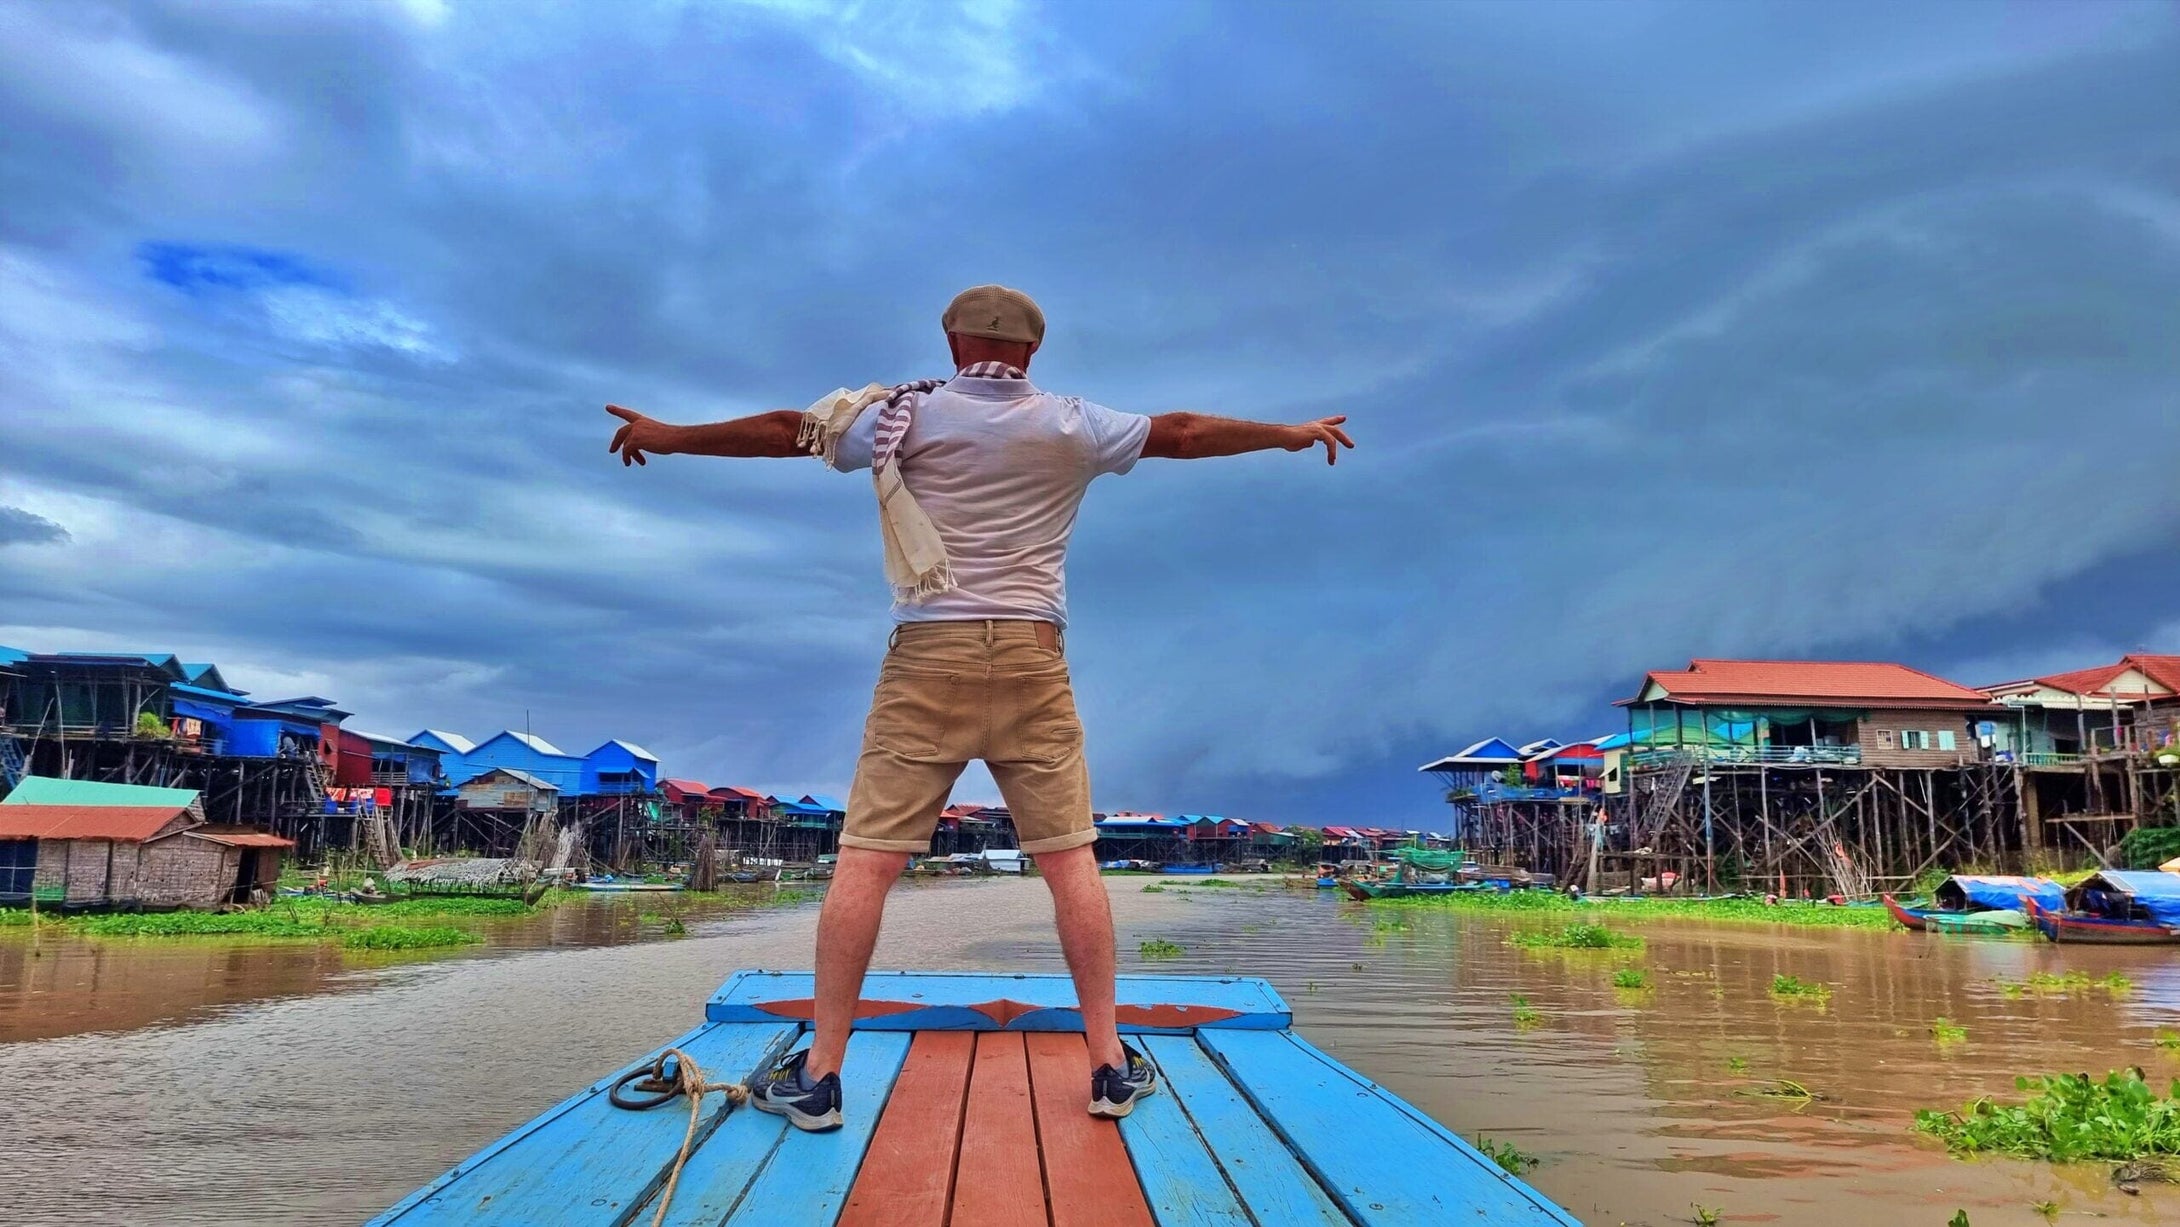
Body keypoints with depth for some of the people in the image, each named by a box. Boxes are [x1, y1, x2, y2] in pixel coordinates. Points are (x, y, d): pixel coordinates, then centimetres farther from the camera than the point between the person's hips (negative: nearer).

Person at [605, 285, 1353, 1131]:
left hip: (929, 655, -1)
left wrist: (668, 437, 23)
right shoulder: (1073, 427, 8)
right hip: (1032, 658, 1)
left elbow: (787, 431, 10)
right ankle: (1110, 1063, 12)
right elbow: (1184, 434, 19)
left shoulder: (910, 415, 5)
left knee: (866, 860, 1)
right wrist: (1293, 434, 33)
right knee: (1070, 861, 6)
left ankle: (818, 1074, 4)